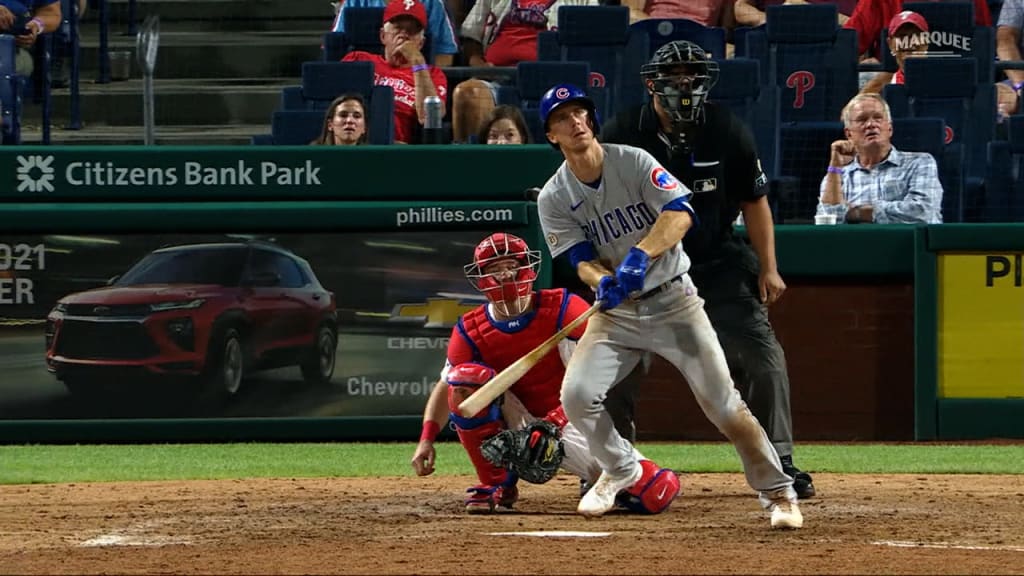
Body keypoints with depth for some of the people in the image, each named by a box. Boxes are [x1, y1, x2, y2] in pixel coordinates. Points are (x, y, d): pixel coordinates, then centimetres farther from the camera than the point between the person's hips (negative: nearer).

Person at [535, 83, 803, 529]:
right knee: (576, 395, -15)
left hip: (672, 300, -2)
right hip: (616, 311, 2)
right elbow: (582, 260, -11)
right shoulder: (554, 199, -3)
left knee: (722, 403, -10)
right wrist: (603, 282, -34)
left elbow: (680, 212, -20)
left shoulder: (633, 161, -9)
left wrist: (639, 256, -36)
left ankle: (778, 493, 2)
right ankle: (621, 470, 14)